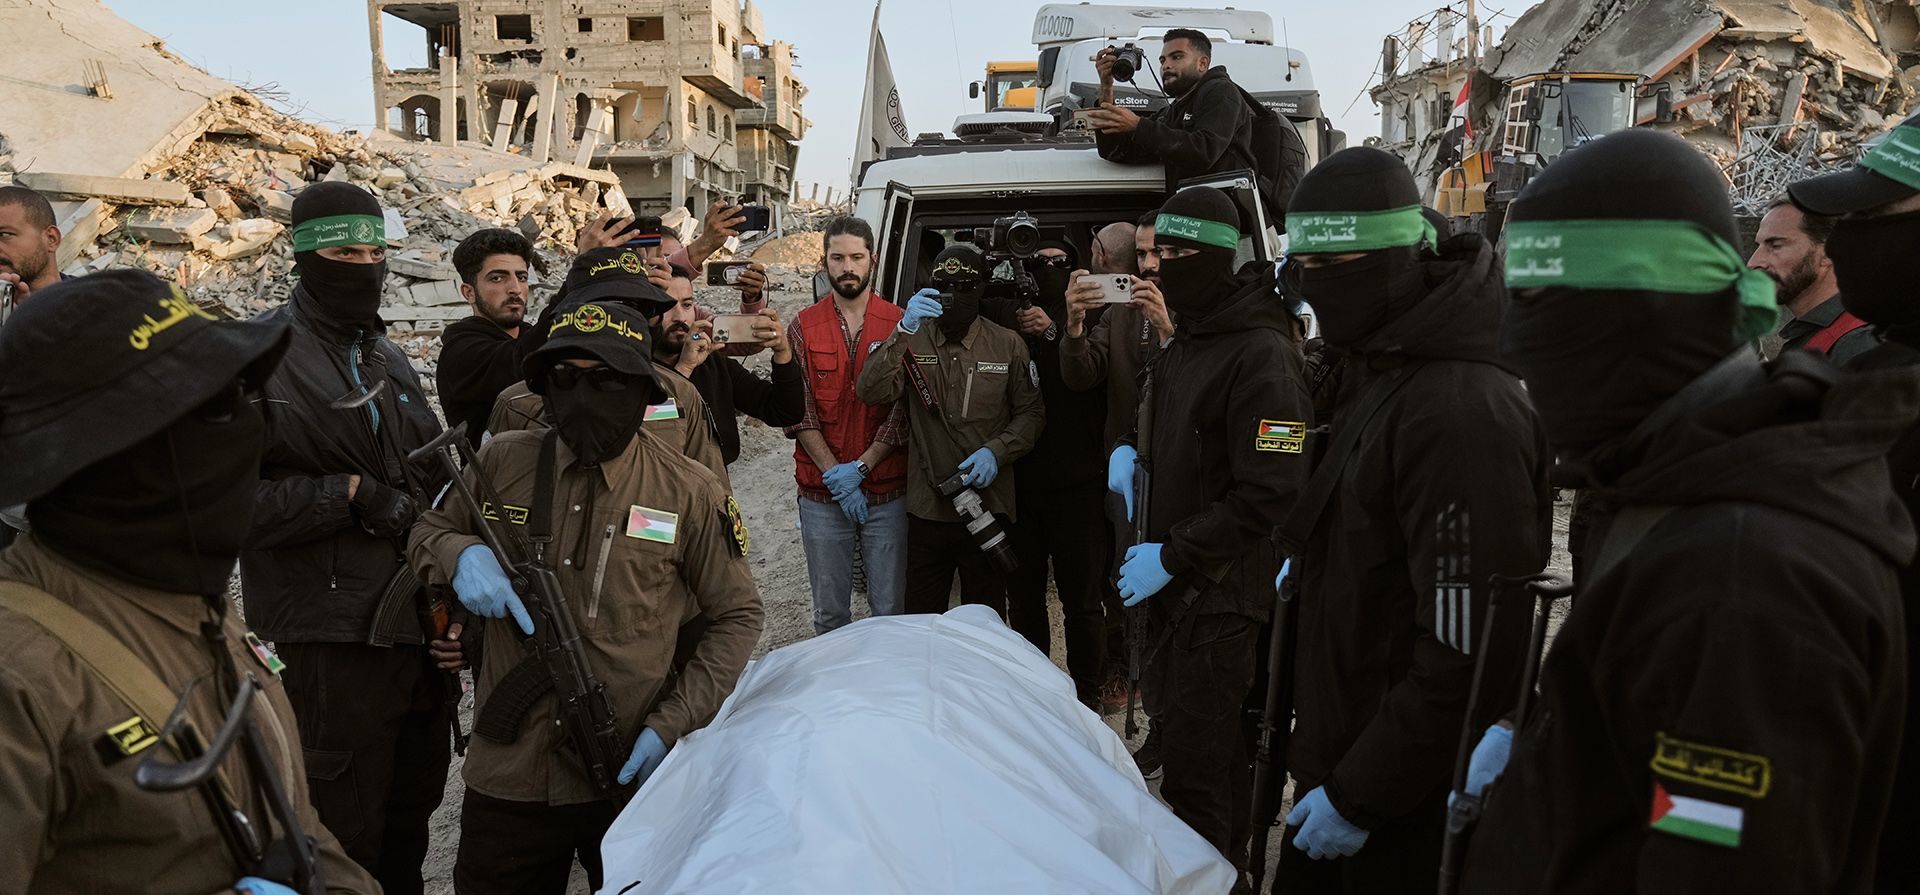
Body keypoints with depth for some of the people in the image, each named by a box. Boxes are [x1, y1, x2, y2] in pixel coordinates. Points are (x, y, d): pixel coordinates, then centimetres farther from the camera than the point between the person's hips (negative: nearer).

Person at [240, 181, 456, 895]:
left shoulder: (389, 359, 16)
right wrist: (350, 494, -18)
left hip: (418, 630, 7)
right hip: (330, 642, -7)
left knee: (412, 811, 18)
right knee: (344, 836, 2)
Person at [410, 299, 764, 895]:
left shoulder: (690, 493, -8)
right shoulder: (503, 462, -1)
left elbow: (736, 616, -1)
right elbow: (428, 532, 14)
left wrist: (672, 726, -11)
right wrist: (461, 553, -11)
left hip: (635, 779, -1)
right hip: (507, 778, 2)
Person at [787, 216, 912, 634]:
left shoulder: (898, 324, 1)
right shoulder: (802, 328, 3)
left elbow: (903, 410, -3)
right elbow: (798, 412, -2)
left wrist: (860, 467, -12)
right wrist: (835, 475, -11)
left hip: (887, 493, -1)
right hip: (821, 496, 1)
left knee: (891, 608, 6)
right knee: (829, 613, 10)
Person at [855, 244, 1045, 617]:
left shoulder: (1008, 345, 3)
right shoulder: (913, 343, 3)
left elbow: (1031, 412, 5)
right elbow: (871, 392, -12)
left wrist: (996, 450, -13)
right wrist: (903, 331, -24)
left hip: (988, 507, 0)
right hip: (926, 510, 1)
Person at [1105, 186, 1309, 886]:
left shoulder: (1261, 354, -18)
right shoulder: (1186, 342, 12)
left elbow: (1269, 492, -23)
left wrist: (1172, 556, -21)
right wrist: (1129, 449, 7)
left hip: (1222, 593, -9)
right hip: (1173, 581, 9)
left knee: (1196, 759, -5)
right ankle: (1227, 866, 36)